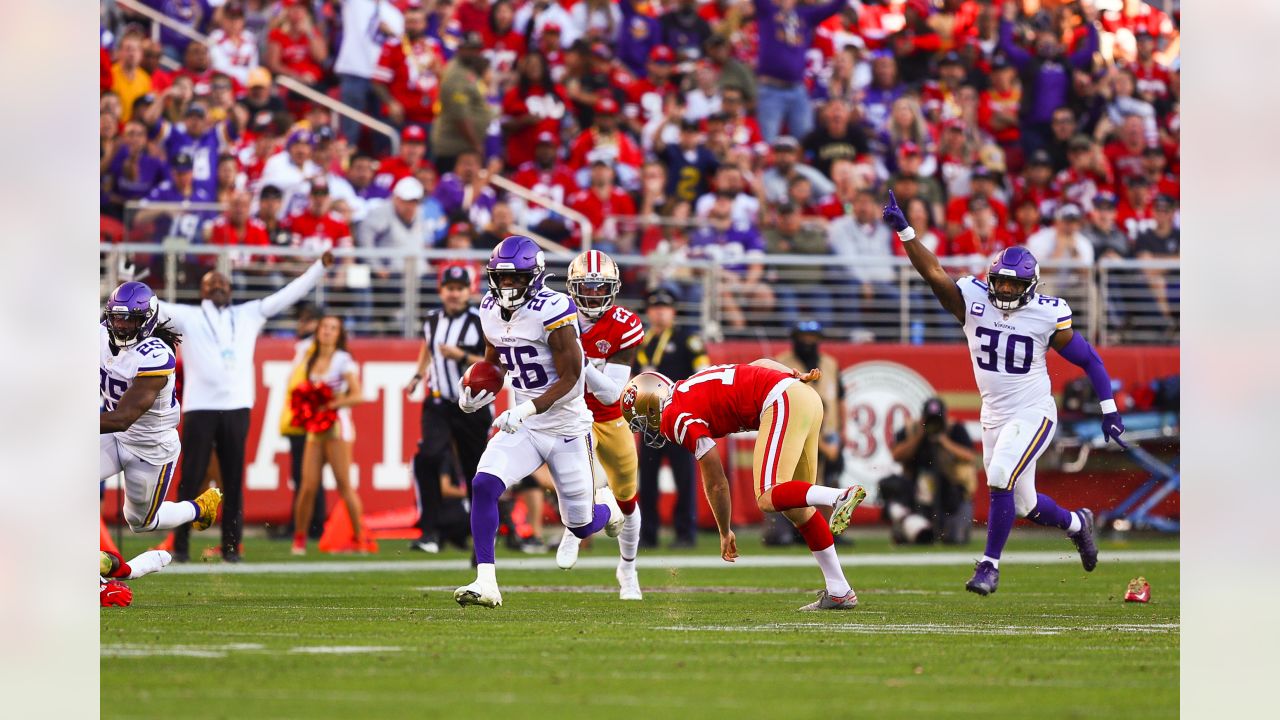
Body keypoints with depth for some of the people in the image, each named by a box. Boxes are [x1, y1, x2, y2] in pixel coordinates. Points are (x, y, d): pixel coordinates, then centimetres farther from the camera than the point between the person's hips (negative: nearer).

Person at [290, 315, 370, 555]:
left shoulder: (343, 360, -2)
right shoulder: (311, 360, 14)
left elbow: (357, 396, -10)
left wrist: (330, 404, -15)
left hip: (337, 425, -5)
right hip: (315, 428, 5)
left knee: (344, 484, -8)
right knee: (308, 486, -3)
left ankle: (360, 537, -2)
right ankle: (299, 538, 5)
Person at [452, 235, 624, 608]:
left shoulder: (553, 312, -21)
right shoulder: (491, 312, 0)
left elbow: (570, 380, -20)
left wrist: (526, 410, -31)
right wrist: (476, 393, -3)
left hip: (566, 427, -5)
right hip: (522, 426, 5)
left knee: (582, 526, 7)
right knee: (483, 486, -21)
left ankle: (606, 505, 45)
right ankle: (486, 583, -20)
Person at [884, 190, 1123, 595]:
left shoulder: (1047, 317, -12)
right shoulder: (973, 303, -6)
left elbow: (1089, 360, -2)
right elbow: (934, 273, -17)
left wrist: (1109, 411, -3)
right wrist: (903, 231, -31)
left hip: (1033, 414, -5)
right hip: (995, 417, 5)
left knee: (1001, 480, -23)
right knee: (1025, 506, 13)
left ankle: (990, 565, -11)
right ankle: (1076, 523, 44)